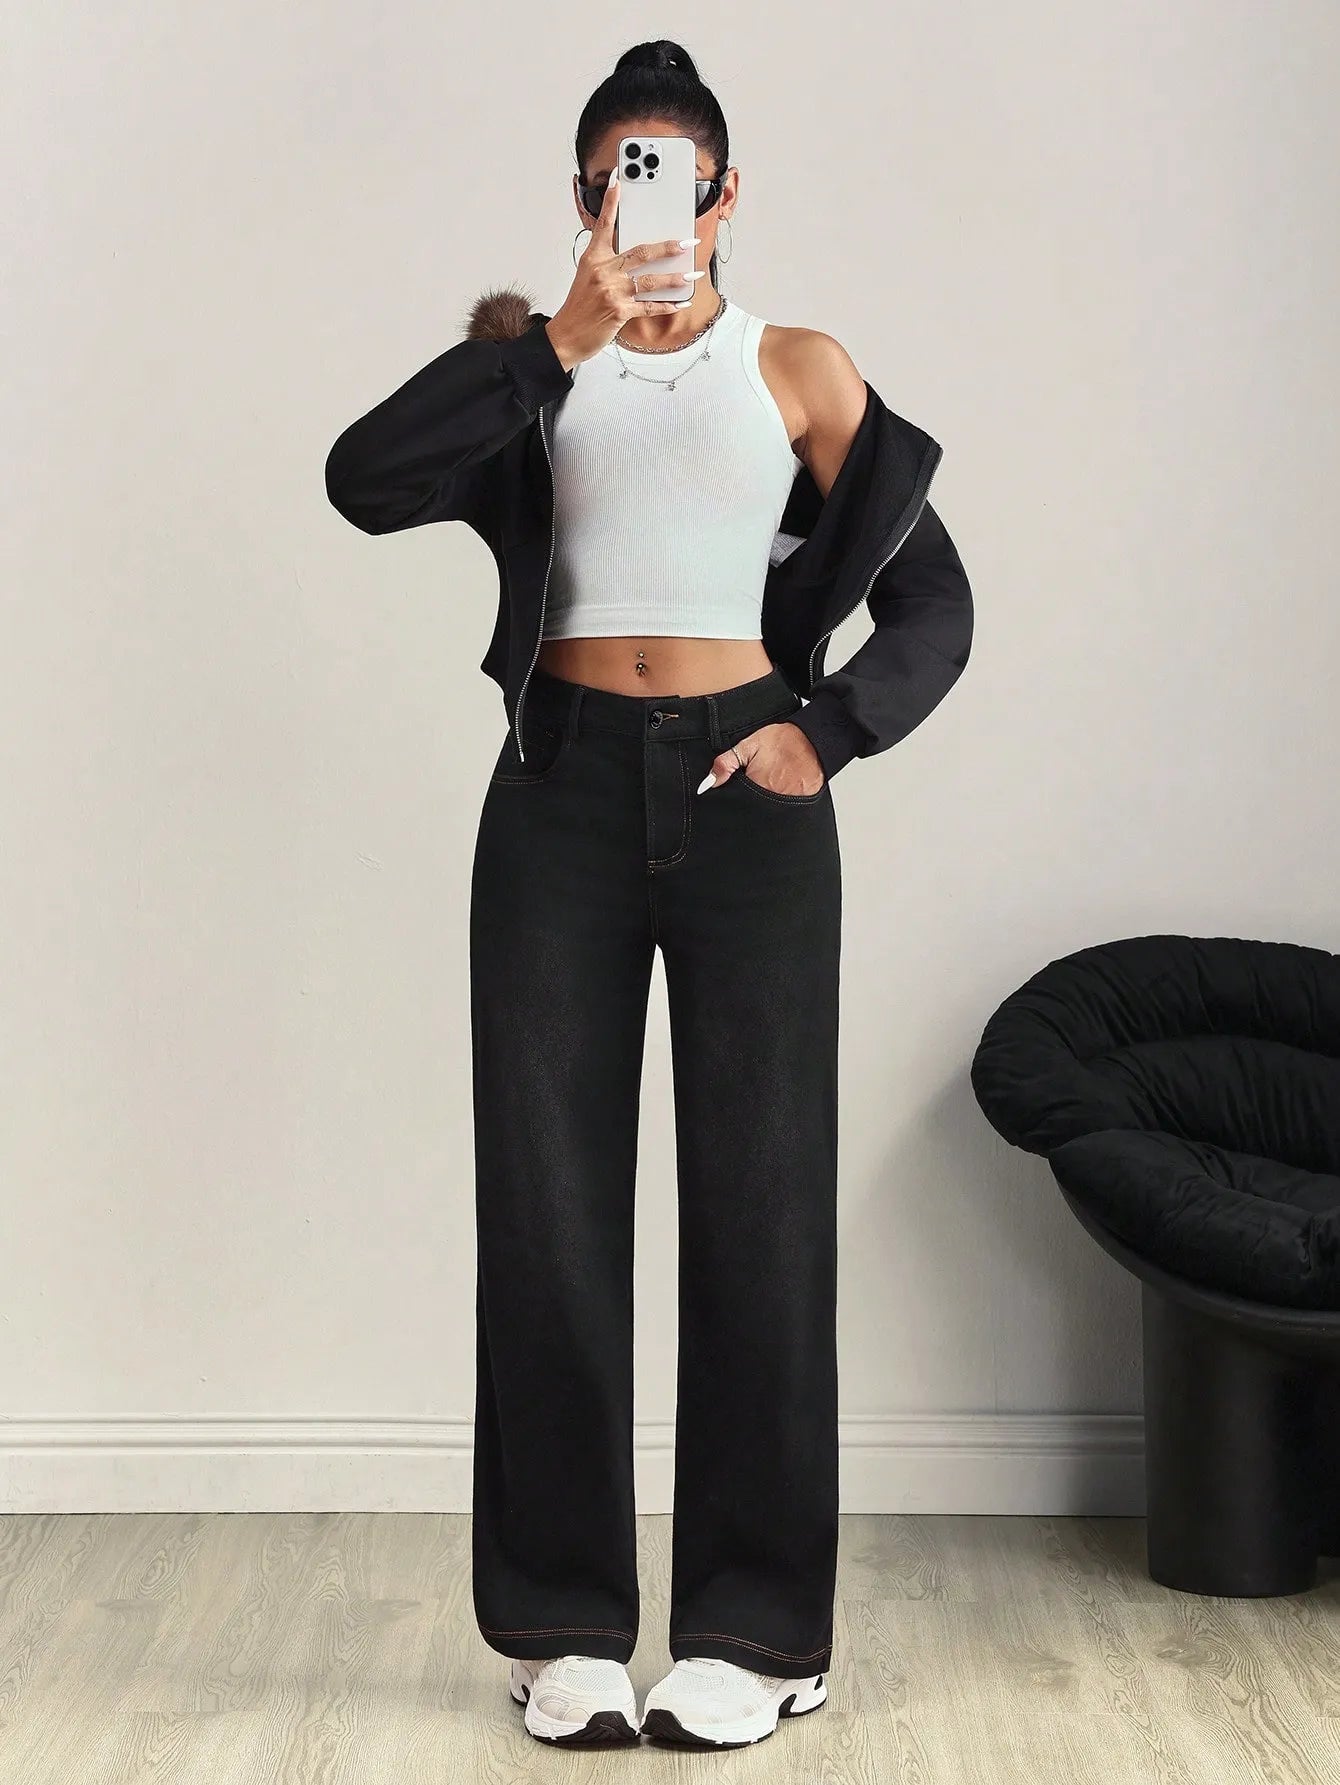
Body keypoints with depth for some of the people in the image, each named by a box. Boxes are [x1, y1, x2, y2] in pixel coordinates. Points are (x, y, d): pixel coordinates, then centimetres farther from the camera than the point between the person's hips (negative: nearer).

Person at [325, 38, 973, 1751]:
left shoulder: (800, 369, 9)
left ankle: (752, 1627, 10)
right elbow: (365, 480, -12)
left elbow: (932, 602, 10)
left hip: (745, 795, 0)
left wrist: (830, 733, -8)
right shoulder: (528, 350, 8)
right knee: (550, 1205, 1)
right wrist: (563, 339, -18)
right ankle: (567, 1623, 12)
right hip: (564, 789, 0)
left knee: (758, 1202, 0)